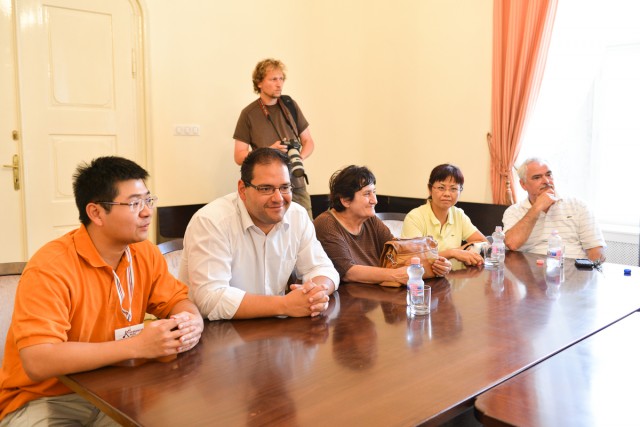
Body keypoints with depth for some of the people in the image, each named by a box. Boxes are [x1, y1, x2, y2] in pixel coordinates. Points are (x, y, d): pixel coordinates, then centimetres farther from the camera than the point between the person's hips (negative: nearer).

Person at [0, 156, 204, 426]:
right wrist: (136, 346, -33)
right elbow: (38, 362, -29)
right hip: (45, 400, -4)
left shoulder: (146, 254, -3)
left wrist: (191, 321, -20)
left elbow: (178, 301, 5)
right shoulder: (50, 268, -22)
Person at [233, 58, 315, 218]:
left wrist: (300, 157, -9)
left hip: (297, 185, 3)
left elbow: (308, 141, 11)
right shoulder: (249, 114, -2)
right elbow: (239, 156, -2)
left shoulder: (290, 105, 6)